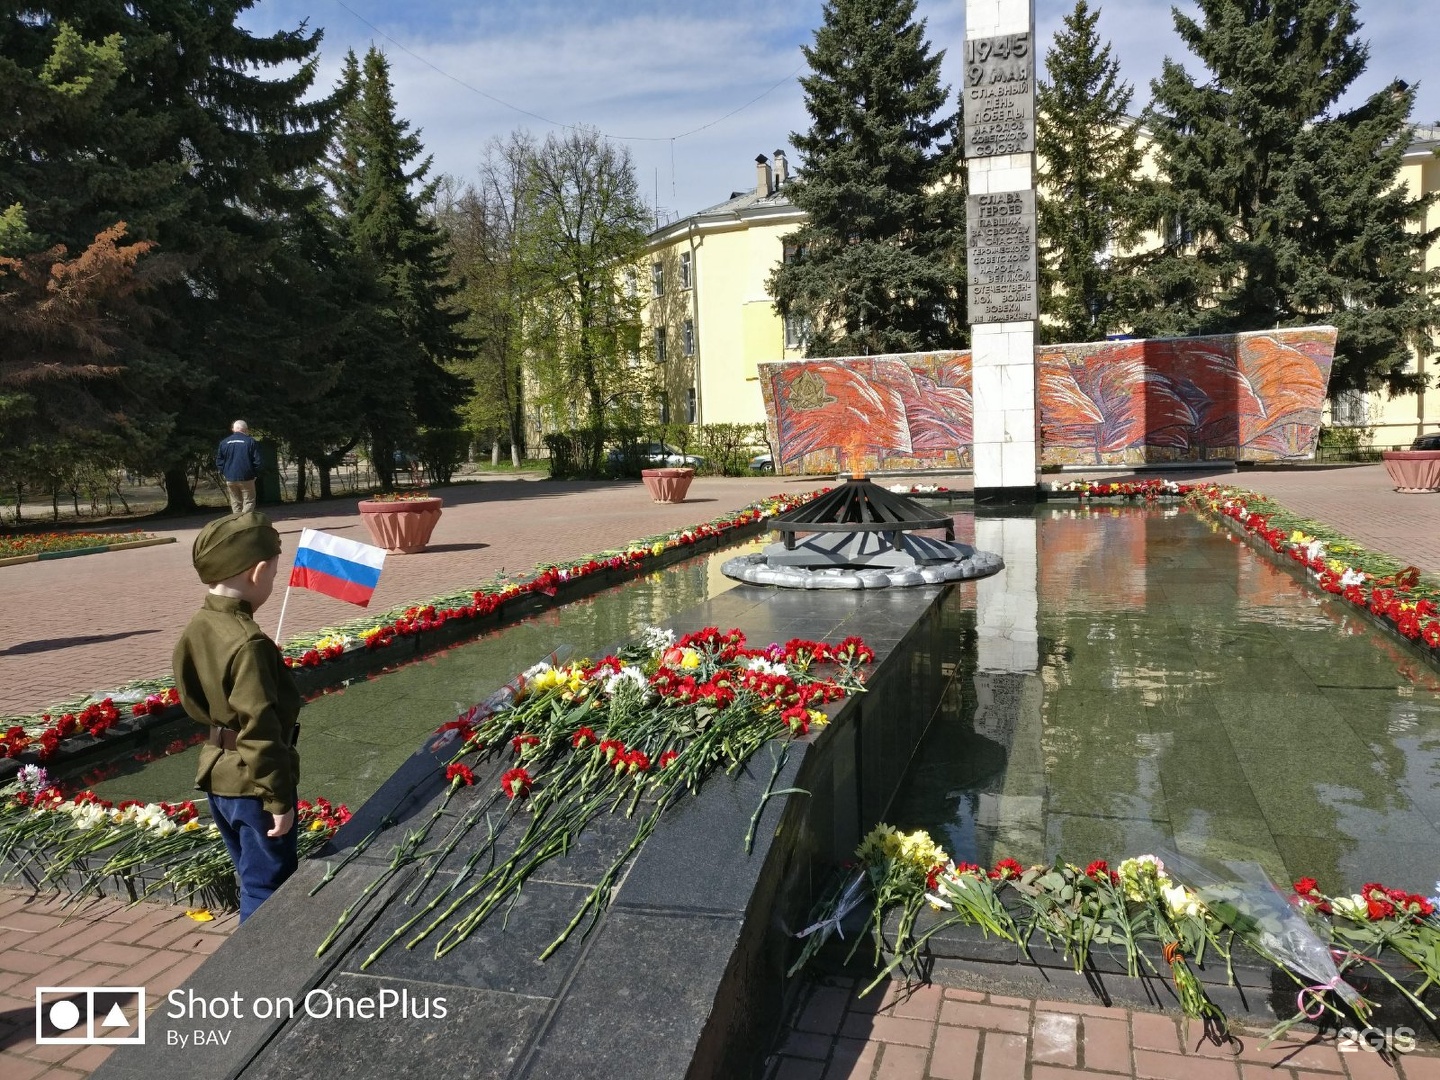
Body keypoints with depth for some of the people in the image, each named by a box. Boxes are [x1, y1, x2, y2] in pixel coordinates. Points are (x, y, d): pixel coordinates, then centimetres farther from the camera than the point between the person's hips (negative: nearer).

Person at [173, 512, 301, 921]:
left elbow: (193, 701, 11)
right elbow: (260, 730, -24)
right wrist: (279, 799, -17)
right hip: (253, 783, -9)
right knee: (268, 888, 6)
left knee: (254, 879, 24)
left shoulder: (196, 628, 0)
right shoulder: (247, 642, -27)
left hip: (218, 776, 9)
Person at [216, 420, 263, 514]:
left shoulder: (224, 442, 6)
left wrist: (225, 473, 14)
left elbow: (219, 462, 6)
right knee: (249, 502, 1)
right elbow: (257, 461, -8)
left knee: (235, 503, 12)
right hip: (246, 478, -4)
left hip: (230, 479, 4)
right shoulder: (251, 442, -6)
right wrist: (256, 474, 3)